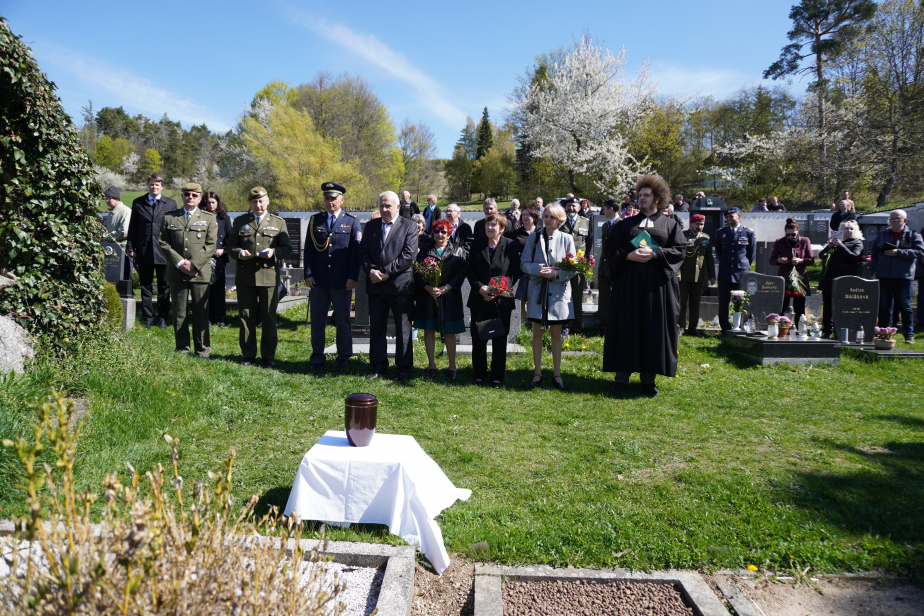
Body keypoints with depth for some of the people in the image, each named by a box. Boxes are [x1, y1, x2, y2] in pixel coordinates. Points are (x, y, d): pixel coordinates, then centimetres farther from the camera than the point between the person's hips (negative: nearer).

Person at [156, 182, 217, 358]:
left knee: (201, 312, 1)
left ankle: (202, 350, 9)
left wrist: (194, 264, -11)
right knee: (179, 312, 6)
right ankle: (182, 349, 15)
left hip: (200, 272, -1)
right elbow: (162, 243, 4)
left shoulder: (209, 218, 8)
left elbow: (211, 245, 0)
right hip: (176, 272, 1)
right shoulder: (169, 217, 11)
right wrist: (179, 263, -8)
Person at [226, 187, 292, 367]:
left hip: (269, 277, -1)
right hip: (245, 277, 1)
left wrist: (274, 252, -13)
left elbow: (287, 248, 7)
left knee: (269, 318, 2)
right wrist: (239, 253, -10)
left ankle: (268, 356, 12)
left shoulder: (279, 222, 10)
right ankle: (249, 355, 15)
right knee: (246, 317, 5)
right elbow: (231, 245, 12)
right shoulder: (240, 221, 13)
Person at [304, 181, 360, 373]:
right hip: (318, 280, 2)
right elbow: (309, 250, 8)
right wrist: (308, 274, -1)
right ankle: (317, 359, 18)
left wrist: (353, 277, -7)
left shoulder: (351, 221, 3)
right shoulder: (315, 220, 10)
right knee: (317, 320, 7)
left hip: (342, 282, -2)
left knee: (343, 321, 6)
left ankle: (343, 358, 17)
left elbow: (356, 251, 0)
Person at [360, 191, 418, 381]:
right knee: (376, 328, 10)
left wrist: (386, 272, -15)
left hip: (400, 285, -4)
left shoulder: (409, 226, -1)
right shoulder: (371, 226, 12)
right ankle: (378, 367, 21)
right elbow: (363, 251, 8)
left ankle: (404, 369, 12)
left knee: (403, 329, 3)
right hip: (375, 286, 4)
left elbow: (409, 255, -11)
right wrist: (370, 270, -10)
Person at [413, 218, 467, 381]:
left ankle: (452, 366, 12)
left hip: (449, 297, -1)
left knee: (449, 332, 2)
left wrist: (445, 288, -14)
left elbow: (461, 273, -2)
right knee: (429, 329, 6)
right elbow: (417, 271, 2)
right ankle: (431, 364, 16)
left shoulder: (458, 251, 6)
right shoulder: (425, 249, 8)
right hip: (427, 296, 1)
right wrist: (428, 287, -13)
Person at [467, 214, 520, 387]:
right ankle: (479, 375, 19)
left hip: (501, 300, -2)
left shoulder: (511, 245, -2)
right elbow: (470, 270, 5)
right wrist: (480, 287, -11)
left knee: (499, 340, 6)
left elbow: (515, 273, -4)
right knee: (478, 339, 6)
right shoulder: (477, 245, 7)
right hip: (479, 300, 2)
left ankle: (497, 377, 16)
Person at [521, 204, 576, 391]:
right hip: (537, 290, 1)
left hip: (558, 291, -1)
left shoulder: (567, 239, 1)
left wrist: (556, 273, -18)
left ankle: (557, 373, 16)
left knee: (556, 334, 6)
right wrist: (541, 268, -15)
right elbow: (524, 263, 1)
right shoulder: (534, 237, 6)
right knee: (537, 332, 6)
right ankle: (537, 372, 15)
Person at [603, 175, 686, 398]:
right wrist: (629, 256, -12)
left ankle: (648, 377, 9)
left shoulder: (671, 225, 10)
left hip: (657, 285, -1)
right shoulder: (626, 224, 12)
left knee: (654, 329, 1)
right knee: (626, 327, 0)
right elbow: (611, 248, 6)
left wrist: (655, 253, -14)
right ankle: (622, 375, 5)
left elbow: (680, 250, 0)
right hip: (629, 284, 1)